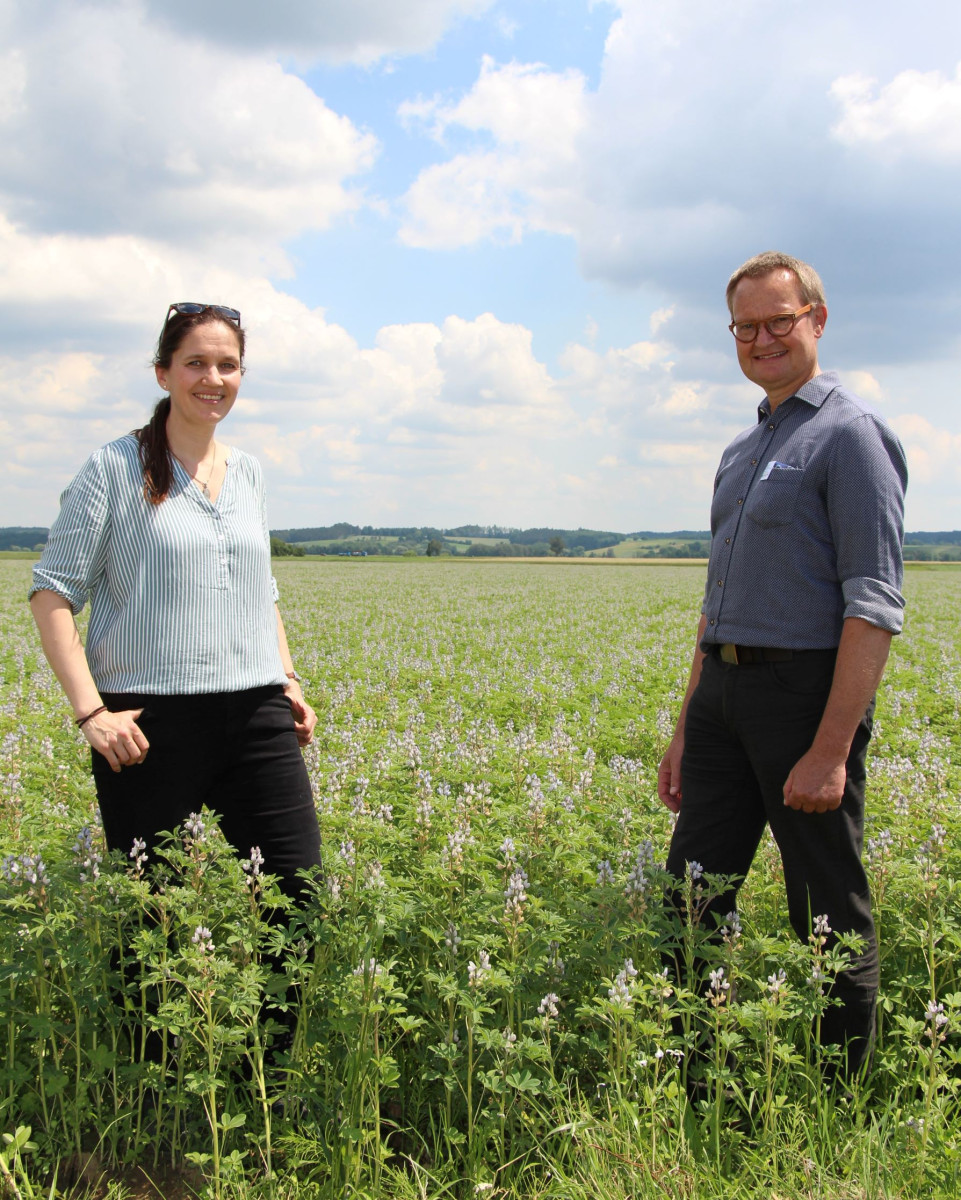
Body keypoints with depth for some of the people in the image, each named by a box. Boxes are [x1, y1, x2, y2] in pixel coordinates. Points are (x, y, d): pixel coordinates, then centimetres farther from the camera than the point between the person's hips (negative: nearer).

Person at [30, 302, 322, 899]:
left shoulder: (249, 472, 15)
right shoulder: (115, 468, -2)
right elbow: (53, 593, -4)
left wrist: (290, 680, 13)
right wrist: (90, 709, -13)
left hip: (256, 716, 5)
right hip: (151, 722, -4)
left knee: (300, 891, 0)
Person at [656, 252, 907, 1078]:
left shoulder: (850, 436, -8)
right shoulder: (743, 451, 19)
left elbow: (874, 606, -15)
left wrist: (831, 751, -21)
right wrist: (687, 732, 19)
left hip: (807, 692, -8)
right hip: (725, 694, 8)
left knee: (831, 923, 4)